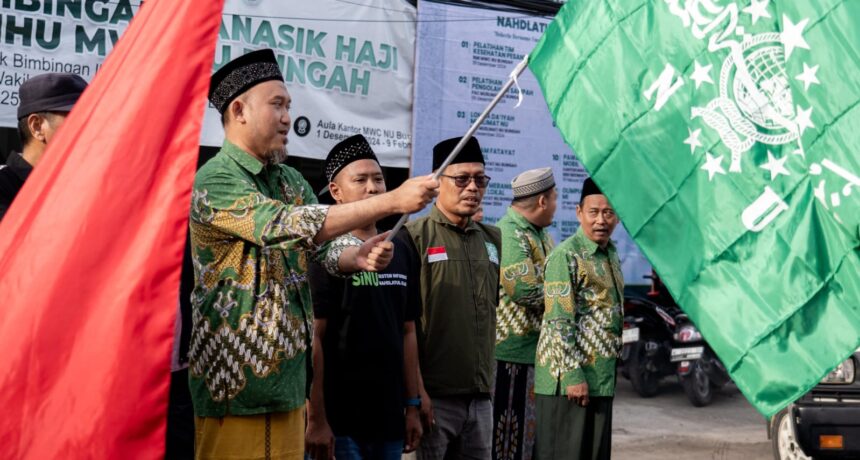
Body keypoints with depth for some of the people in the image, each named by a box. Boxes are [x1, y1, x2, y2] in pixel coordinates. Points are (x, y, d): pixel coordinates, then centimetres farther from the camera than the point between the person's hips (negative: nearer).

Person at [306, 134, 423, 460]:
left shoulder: (400, 253, 11)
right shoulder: (325, 253, -8)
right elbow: (313, 337, -11)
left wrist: (412, 406, 12)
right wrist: (316, 420, -15)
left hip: (390, 420, 6)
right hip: (340, 422, -6)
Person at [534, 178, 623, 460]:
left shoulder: (611, 256, 15)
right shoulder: (566, 256, -13)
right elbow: (559, 321, -18)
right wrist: (573, 375, -21)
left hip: (602, 379, 9)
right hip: (569, 378, -9)